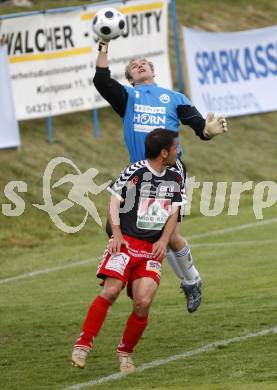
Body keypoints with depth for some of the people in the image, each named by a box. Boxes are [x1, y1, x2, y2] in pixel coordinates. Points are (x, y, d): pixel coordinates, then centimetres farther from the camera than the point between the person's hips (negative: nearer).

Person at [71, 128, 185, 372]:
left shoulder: (175, 179, 12)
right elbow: (114, 203, 0)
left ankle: (125, 353, 7)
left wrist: (163, 241, -2)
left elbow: (173, 213, 14)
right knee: (111, 291, -21)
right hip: (126, 242, -4)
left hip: (153, 249, 4)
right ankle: (83, 345, -12)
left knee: (143, 302, -12)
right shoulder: (134, 172, -6)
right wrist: (116, 234, -11)